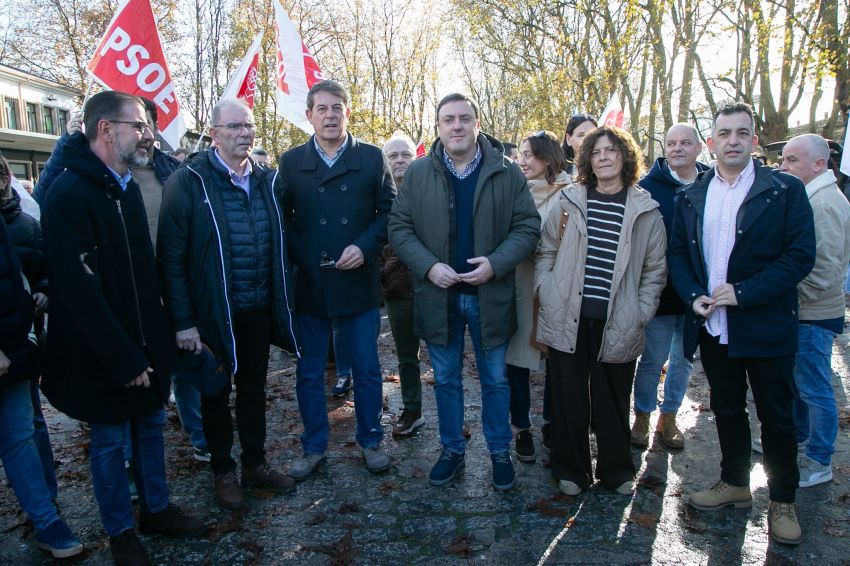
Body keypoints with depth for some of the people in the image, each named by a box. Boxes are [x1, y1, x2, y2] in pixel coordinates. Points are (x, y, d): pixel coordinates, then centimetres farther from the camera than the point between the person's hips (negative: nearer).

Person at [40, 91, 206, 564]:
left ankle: (157, 508, 37)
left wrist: (159, 336, 8)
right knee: (110, 441, 10)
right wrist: (124, 359, -20)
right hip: (104, 355, -7)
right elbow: (81, 291, -23)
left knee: (151, 426, 18)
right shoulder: (69, 195, -19)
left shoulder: (127, 186, 6)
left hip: (146, 342, 7)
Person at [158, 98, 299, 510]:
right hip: (212, 314, -4)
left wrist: (281, 303, 6)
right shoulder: (189, 181, -11)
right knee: (216, 394, 13)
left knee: (253, 389, 18)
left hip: (258, 310, 5)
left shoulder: (265, 181, 5)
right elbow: (171, 257, -13)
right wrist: (183, 322, -16)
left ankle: (255, 464, 35)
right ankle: (223, 472, 32)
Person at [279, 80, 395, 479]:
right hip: (308, 285, 1)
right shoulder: (290, 162, 4)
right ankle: (314, 446, 29)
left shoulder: (371, 158, 3)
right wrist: (300, 258, -11)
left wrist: (365, 247, -14)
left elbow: (389, 211, 0)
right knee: (309, 373, 12)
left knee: (367, 370, 11)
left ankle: (370, 441, 30)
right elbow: (281, 219, 2)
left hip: (360, 283, 0)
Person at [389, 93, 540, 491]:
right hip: (438, 295, 1)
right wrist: (428, 266, -15)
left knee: (495, 380, 13)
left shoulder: (507, 173, -3)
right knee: (446, 380, 15)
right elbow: (399, 227, 0)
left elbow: (527, 226, -3)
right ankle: (452, 450, 33)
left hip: (490, 295, -1)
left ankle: (500, 452, 32)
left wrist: (496, 263, -19)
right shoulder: (418, 174, 0)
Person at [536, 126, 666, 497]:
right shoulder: (568, 200, 3)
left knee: (613, 401, 12)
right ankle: (571, 469, 26)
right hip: (568, 319, 0)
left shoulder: (644, 209, 4)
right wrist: (549, 297, -2)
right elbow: (545, 252, 8)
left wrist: (641, 313, -1)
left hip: (617, 324, 0)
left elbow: (655, 269, 7)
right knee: (569, 397, 8)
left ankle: (617, 470, 31)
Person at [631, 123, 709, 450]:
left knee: (684, 359, 15)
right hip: (659, 291, -3)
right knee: (653, 359, 7)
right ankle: (642, 417, 25)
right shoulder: (649, 185, -6)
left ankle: (669, 416, 32)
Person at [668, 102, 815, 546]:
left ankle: (782, 500, 26)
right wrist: (694, 295, -9)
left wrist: (744, 291, -19)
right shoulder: (693, 196, 7)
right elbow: (678, 254, 8)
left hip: (766, 326, -3)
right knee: (727, 409, 17)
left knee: (776, 416, 8)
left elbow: (800, 255, -11)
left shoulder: (784, 190, -5)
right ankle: (735, 483, 35)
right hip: (713, 325, 4)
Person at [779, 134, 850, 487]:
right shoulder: (807, 198, 10)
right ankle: (798, 437, 36)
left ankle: (819, 462, 16)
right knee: (795, 382, 20)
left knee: (814, 390, 3)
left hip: (813, 316, -9)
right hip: (799, 313, 9)